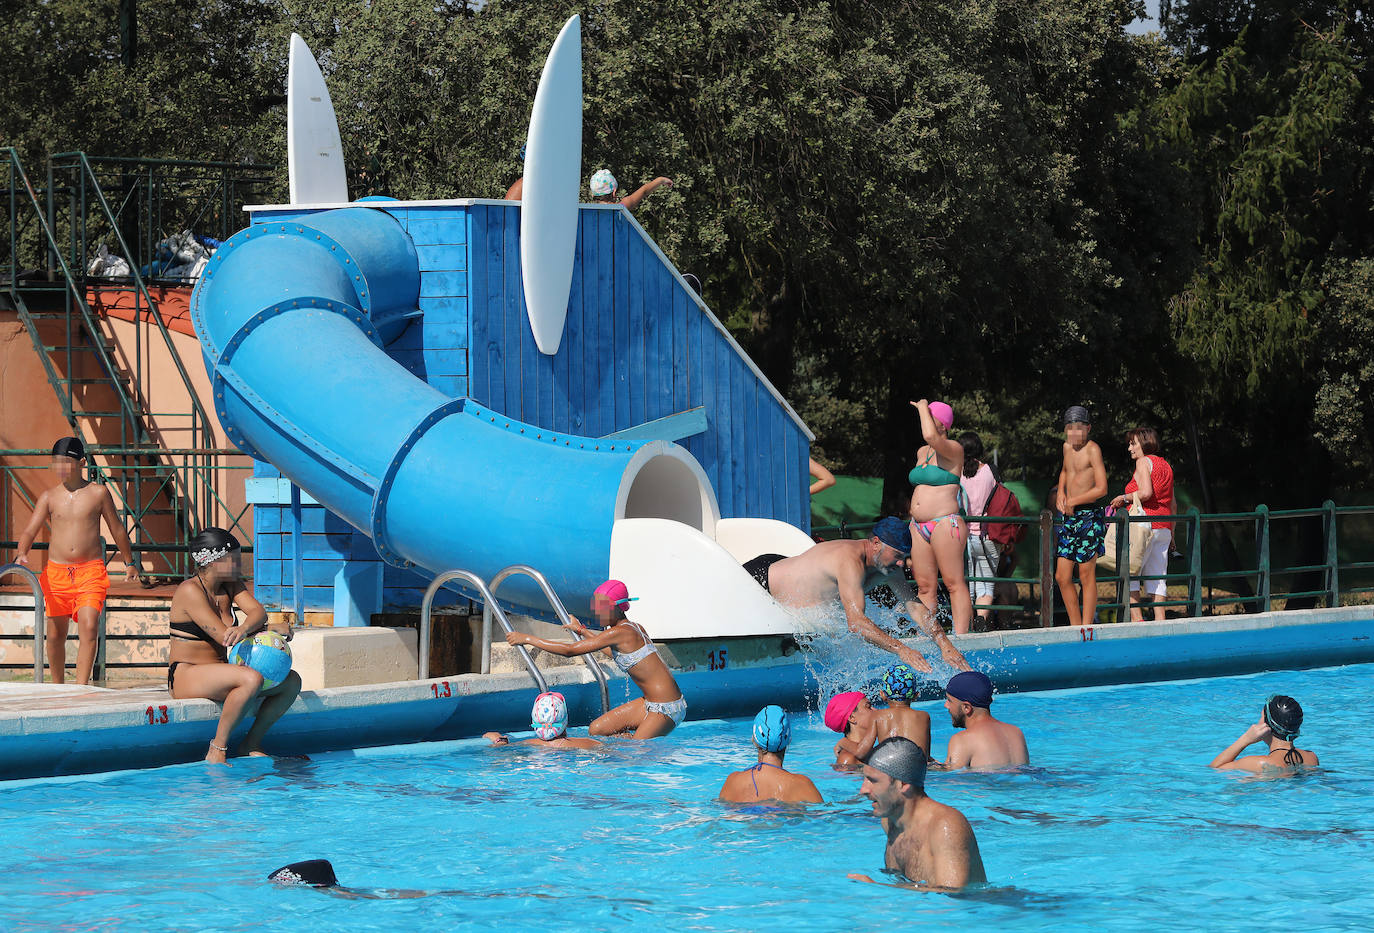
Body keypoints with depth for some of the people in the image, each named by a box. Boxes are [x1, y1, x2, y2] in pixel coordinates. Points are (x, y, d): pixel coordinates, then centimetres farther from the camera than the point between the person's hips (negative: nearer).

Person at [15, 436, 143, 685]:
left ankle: (81, 686, -21)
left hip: (91, 570, -2)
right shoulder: (49, 497, 5)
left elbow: (117, 529, 14)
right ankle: (57, 687, 22)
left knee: (88, 627, -17)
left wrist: (129, 562, 22)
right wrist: (22, 554, -24)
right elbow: (30, 530, -3)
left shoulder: (98, 493, 3)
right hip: (56, 571, 2)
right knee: (55, 634, 7)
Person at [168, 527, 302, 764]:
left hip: (219, 670, 9)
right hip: (187, 676, -9)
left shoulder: (230, 585, 11)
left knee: (291, 681, -2)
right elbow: (223, 636, -22)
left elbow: (258, 611, -6)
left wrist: (244, 628, -32)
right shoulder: (190, 591, -16)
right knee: (251, 679, -36)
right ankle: (218, 747, -25)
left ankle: (252, 743, 5)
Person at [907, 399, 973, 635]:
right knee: (924, 585, 5)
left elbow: (930, 436, -27)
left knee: (954, 583, -8)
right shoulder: (922, 452, 18)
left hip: (946, 523, -8)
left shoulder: (953, 449, -7)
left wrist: (923, 408, -12)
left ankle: (960, 636, -10)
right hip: (919, 526, 8)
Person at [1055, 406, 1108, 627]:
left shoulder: (1092, 449, -10)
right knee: (1062, 577, 4)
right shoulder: (1067, 447, 13)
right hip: (1068, 518, 8)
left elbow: (1101, 488, -17)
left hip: (1088, 517, -8)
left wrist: (1072, 501, -11)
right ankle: (1075, 627, 13)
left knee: (1087, 577, -3)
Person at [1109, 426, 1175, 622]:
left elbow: (1146, 492, -21)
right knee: (1156, 577, 8)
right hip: (1164, 527, 8)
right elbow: (1172, 504, 20)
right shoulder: (1165, 466, 19)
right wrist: (1171, 532, 24)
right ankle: (1160, 619, 1)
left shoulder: (1143, 462, -6)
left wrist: (1124, 498, -7)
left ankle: (1136, 619, -14)